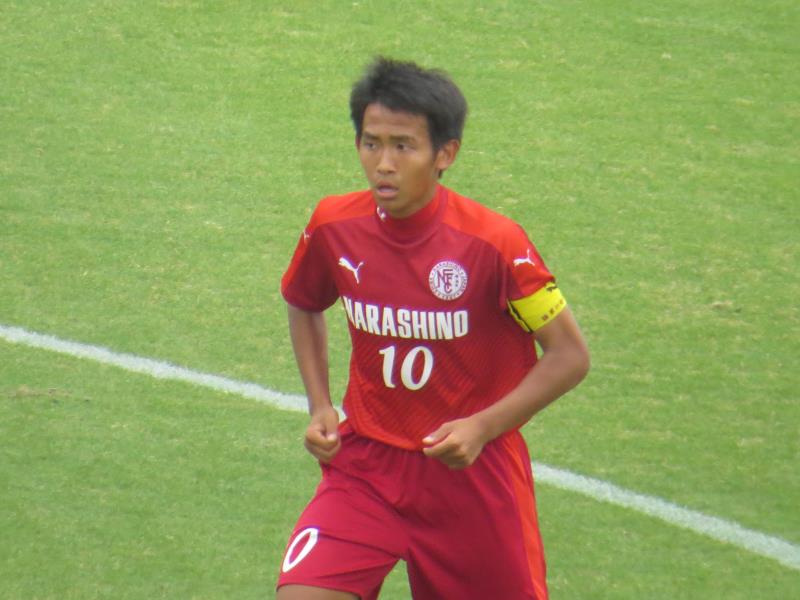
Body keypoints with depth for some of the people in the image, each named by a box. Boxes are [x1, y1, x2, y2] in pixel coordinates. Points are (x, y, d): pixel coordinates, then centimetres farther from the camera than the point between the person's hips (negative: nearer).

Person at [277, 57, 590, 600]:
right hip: (366, 464, 2)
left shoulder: (493, 243, -17)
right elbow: (304, 306, 17)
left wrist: (481, 427, -19)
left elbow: (570, 355, -9)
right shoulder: (334, 226, -5)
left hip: (472, 470, -2)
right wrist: (320, 407, 5)